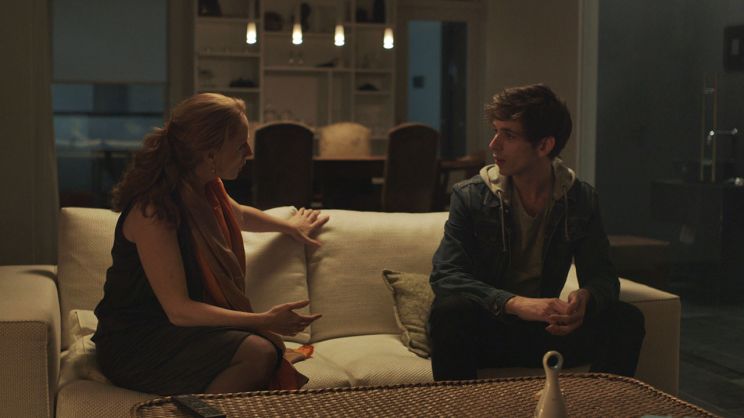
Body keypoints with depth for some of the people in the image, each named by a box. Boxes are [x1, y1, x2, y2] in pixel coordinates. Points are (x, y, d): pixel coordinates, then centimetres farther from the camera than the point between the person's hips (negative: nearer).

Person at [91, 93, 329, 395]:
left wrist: (289, 226, 44)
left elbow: (236, 214, 31)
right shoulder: (152, 211, -23)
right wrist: (265, 320, -24)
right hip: (132, 343, -8)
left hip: (181, 331, 8)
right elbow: (178, 310, -24)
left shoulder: (206, 187, 4)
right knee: (257, 353, -29)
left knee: (271, 348, -20)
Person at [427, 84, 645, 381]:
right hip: (487, 330, -2)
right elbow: (445, 275, -18)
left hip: (545, 330, 3)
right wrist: (516, 303, -33)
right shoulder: (471, 196, -8)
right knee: (450, 311, -35)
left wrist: (585, 297, -26)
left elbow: (601, 276, 1)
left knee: (627, 320, -18)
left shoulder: (581, 200, 0)